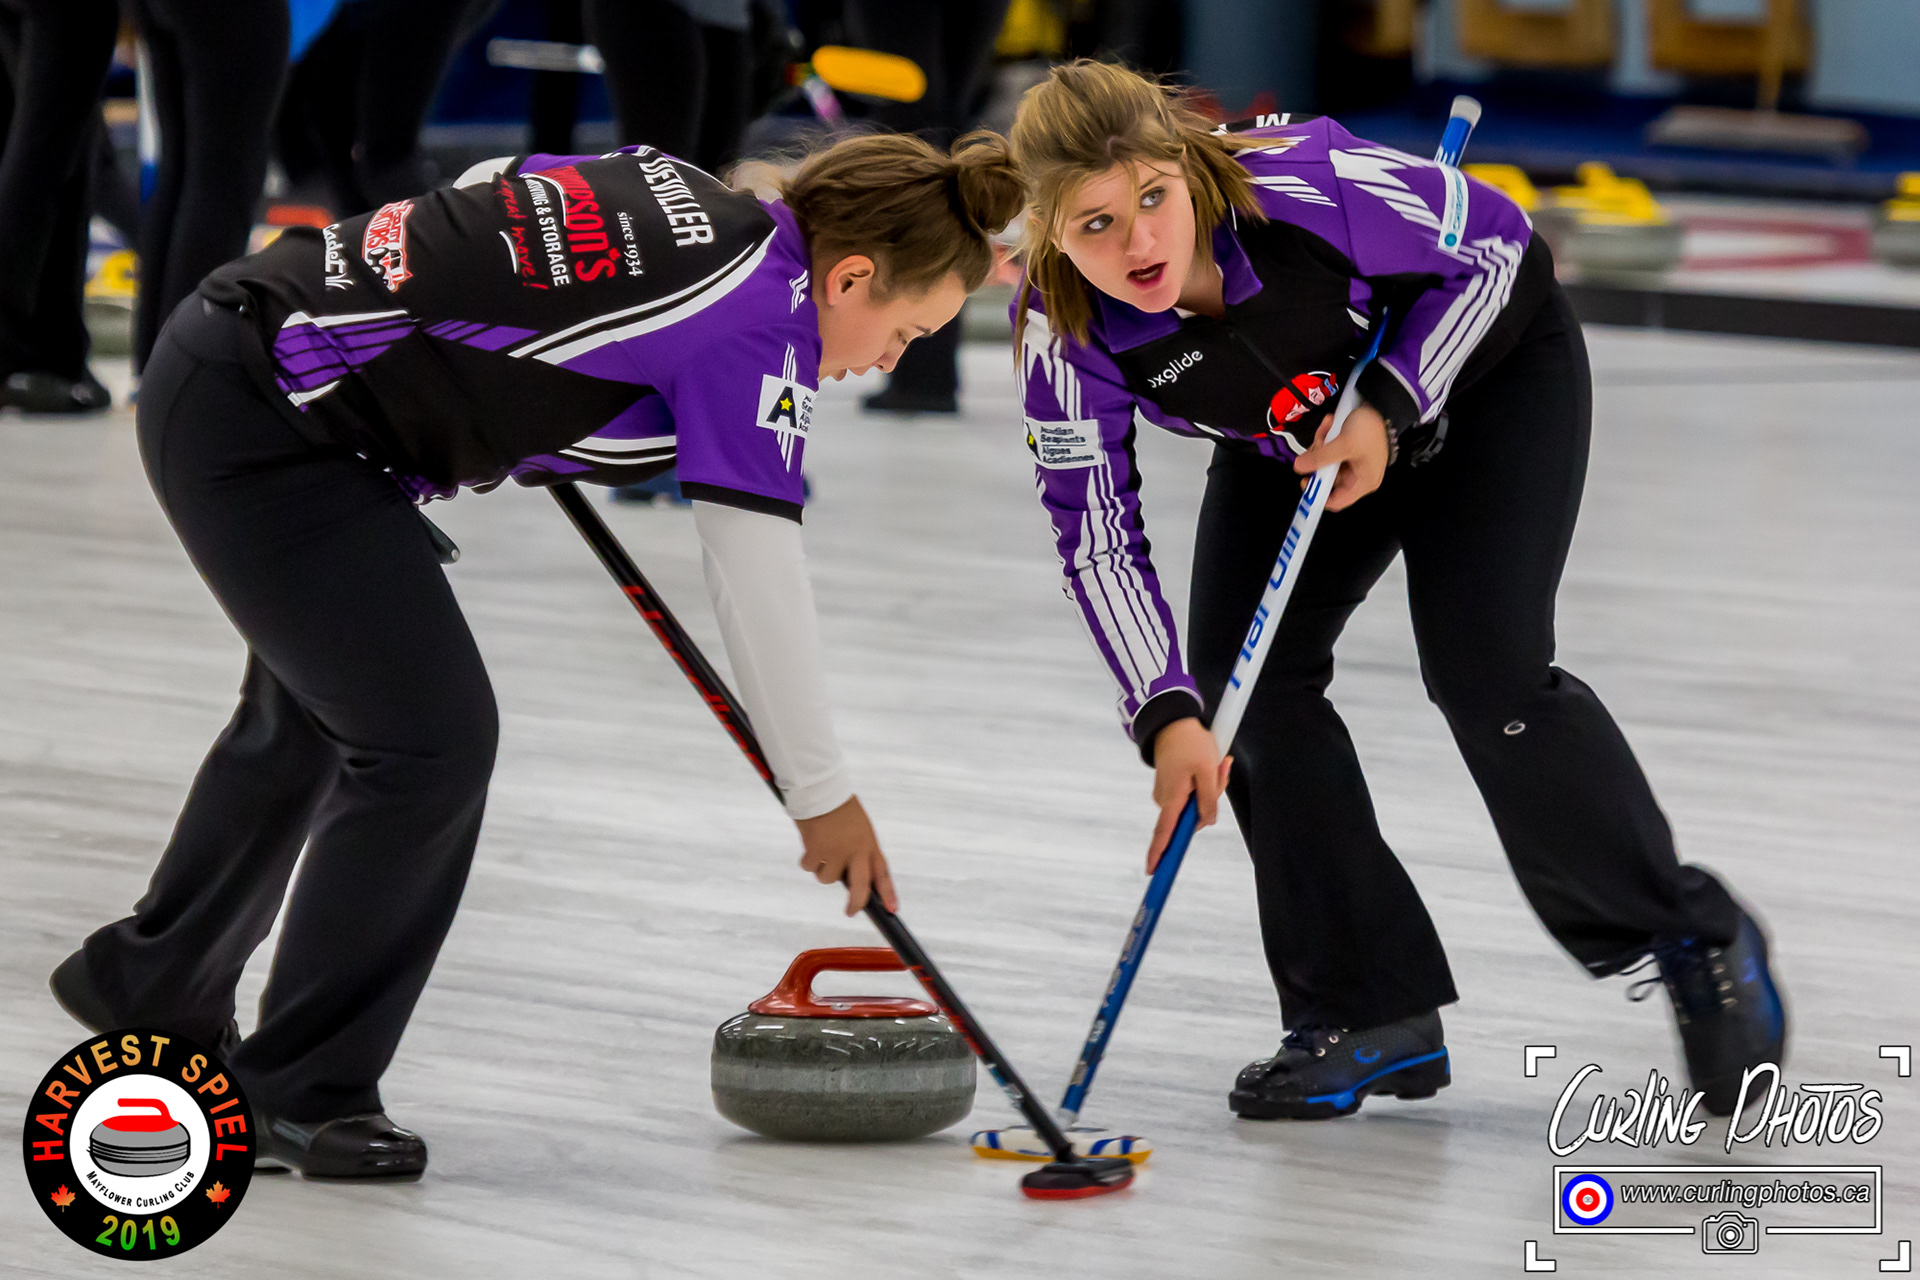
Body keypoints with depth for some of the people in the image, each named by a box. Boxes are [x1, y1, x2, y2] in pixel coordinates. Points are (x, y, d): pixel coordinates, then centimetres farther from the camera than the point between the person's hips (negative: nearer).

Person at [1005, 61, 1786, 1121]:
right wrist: (1169, 717, -33)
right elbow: (1099, 539, -22)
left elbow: (1495, 242, -22)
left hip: (1488, 368, -4)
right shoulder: (1064, 329, -28)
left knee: (1484, 669, -16)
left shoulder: (1310, 188, -39)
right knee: (1246, 678, -10)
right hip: (1295, 432, 4)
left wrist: (1390, 407, -30)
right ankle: (1373, 1016, 1)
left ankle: (1695, 938, 5)